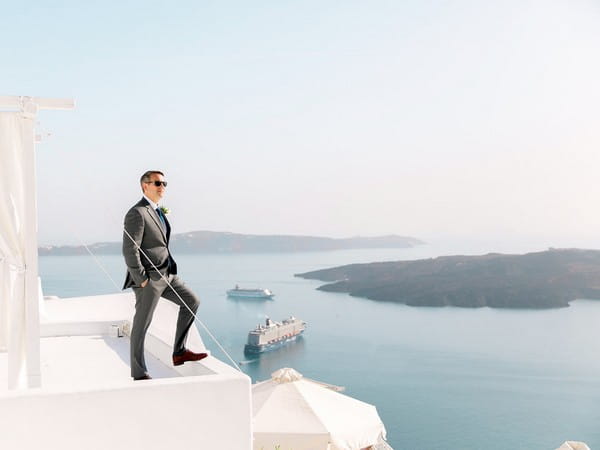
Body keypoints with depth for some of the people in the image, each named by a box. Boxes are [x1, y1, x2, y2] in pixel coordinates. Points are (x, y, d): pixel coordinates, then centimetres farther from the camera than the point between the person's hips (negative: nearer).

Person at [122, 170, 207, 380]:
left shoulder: (158, 212, 15)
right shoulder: (137, 213, -15)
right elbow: (129, 249, -20)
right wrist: (141, 279, -19)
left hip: (166, 274, 9)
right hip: (148, 277, -9)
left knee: (191, 301, 7)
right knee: (142, 324, 1)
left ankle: (179, 352, 11)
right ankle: (139, 374, 12)